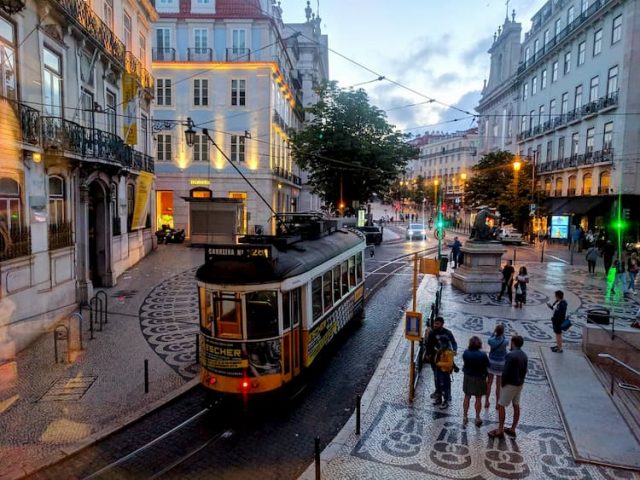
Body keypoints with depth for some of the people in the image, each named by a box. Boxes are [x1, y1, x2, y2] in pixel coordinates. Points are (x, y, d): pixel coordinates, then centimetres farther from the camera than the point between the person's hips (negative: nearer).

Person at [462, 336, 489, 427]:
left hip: (468, 378, 3)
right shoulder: (482, 355, -22)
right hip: (479, 379, -3)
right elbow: (488, 365, -9)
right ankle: (477, 418, 25)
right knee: (478, 399, 13)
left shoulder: (466, 353, -14)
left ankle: (465, 417, 24)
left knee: (467, 397, 16)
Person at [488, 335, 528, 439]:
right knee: (516, 406, 15)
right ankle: (512, 429, 25)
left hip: (510, 384, -8)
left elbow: (505, 372, -22)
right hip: (520, 384, 8)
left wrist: (503, 383, -8)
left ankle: (500, 431, 6)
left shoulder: (511, 355, -24)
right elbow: (525, 371, 9)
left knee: (501, 405, 1)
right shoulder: (524, 355, 2)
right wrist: (520, 380, 15)